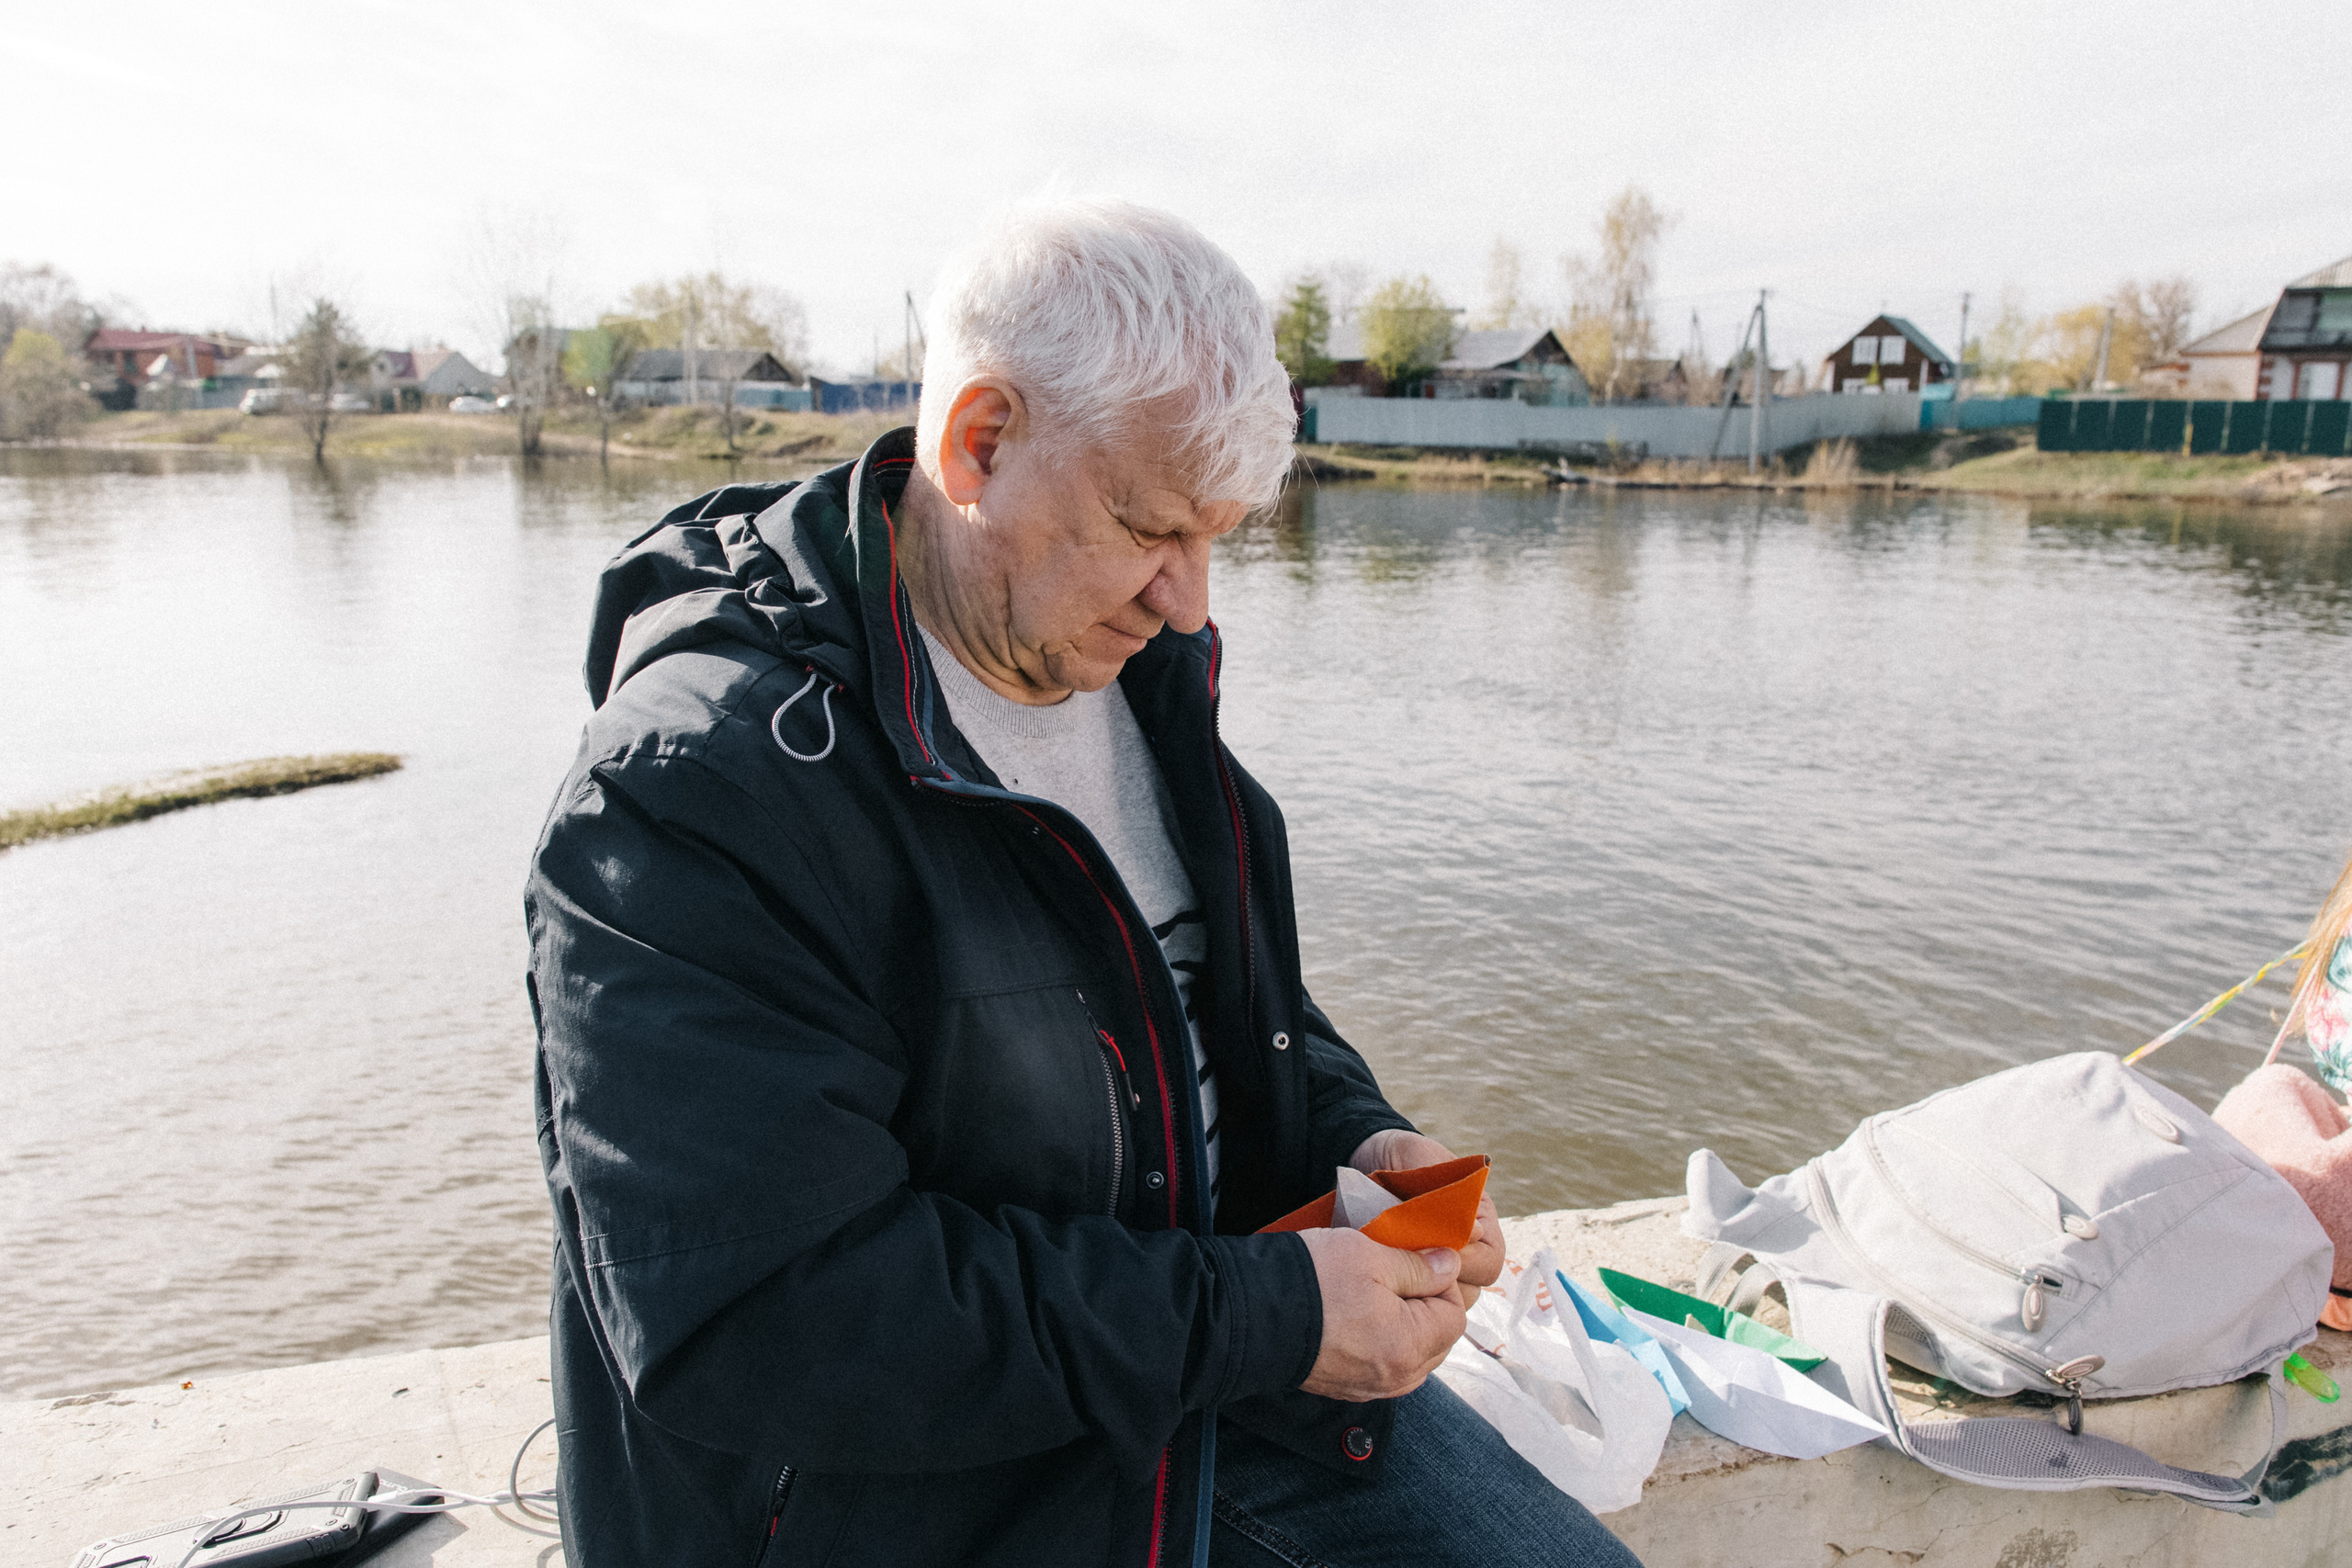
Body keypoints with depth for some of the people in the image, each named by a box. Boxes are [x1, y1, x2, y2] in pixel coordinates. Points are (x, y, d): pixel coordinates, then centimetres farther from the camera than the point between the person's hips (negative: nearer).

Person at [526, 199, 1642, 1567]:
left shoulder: (1133, 667, 3)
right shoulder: (701, 787, -23)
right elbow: (754, 1322, -26)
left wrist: (1356, 1137, -4)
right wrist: (1258, 1319, -25)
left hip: (1224, 1355, 7)